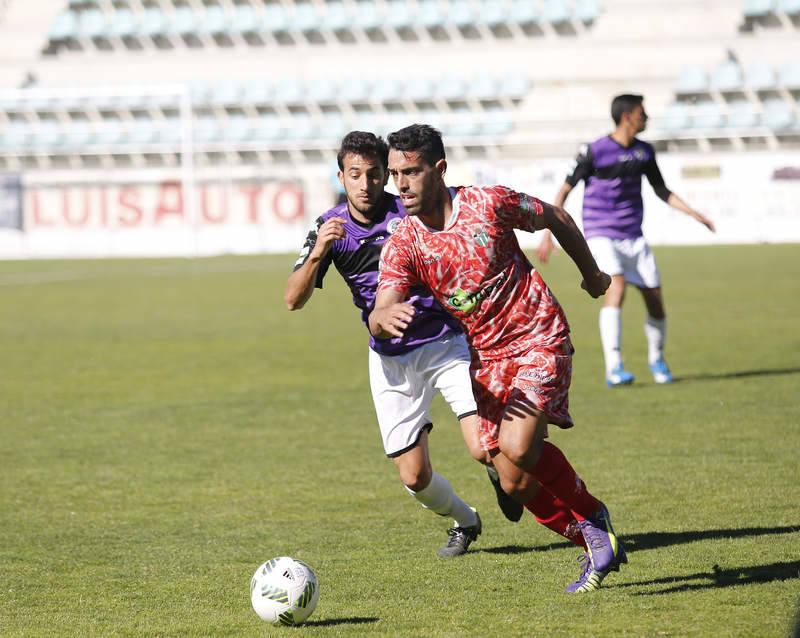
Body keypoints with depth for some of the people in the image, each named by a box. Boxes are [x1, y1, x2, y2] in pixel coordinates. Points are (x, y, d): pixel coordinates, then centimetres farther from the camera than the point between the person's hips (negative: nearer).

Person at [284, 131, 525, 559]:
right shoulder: (330, 227, -5)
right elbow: (294, 300, -11)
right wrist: (316, 254, -29)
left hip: (447, 342, -2)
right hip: (391, 359, 2)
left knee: (485, 448, -18)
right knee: (415, 478, -2)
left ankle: (503, 476, 21)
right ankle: (464, 521, 31)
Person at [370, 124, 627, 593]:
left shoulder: (488, 203, -13)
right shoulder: (401, 246, -7)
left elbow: (556, 219, 5)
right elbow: (379, 318, -18)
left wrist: (593, 274, 17)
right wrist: (387, 318, -43)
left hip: (539, 339, -4)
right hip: (487, 357, 5)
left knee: (517, 446, -25)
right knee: (515, 481, 0)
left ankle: (592, 516, -1)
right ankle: (597, 545, 20)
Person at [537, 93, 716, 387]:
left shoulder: (644, 152, 7)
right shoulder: (594, 151, -9)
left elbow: (661, 190, 20)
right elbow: (564, 191, -4)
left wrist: (694, 214, 11)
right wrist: (548, 233, -9)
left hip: (634, 238, 5)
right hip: (601, 235, -5)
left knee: (655, 302, 1)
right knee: (616, 287, -28)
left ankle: (656, 359, 29)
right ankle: (614, 368, -30)